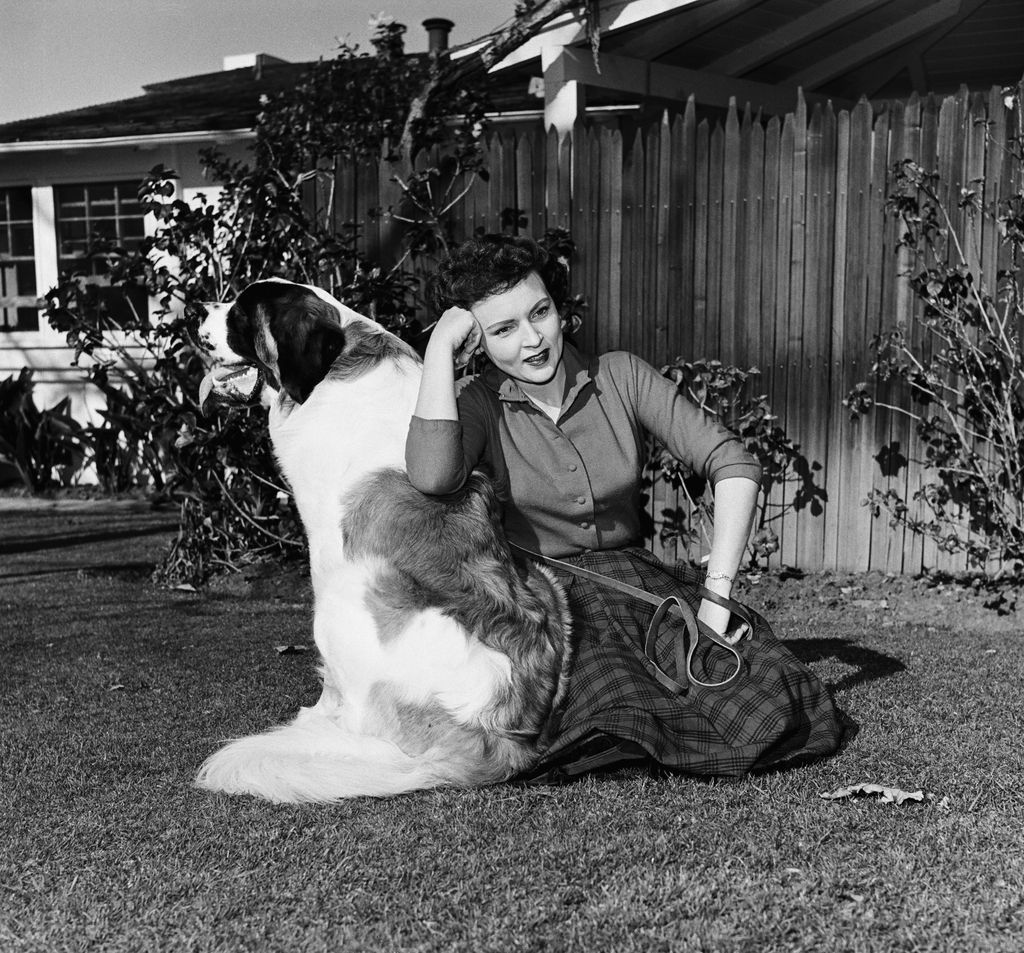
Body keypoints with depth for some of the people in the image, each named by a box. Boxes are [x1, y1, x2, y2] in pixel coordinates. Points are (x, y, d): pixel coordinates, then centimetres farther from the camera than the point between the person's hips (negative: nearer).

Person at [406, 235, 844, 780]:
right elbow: (432, 476, -28)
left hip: (637, 578, 3)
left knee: (769, 707, -19)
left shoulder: (621, 376, 0)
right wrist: (439, 347, -19)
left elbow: (732, 464, -5)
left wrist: (716, 595, -13)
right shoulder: (479, 406, -4)